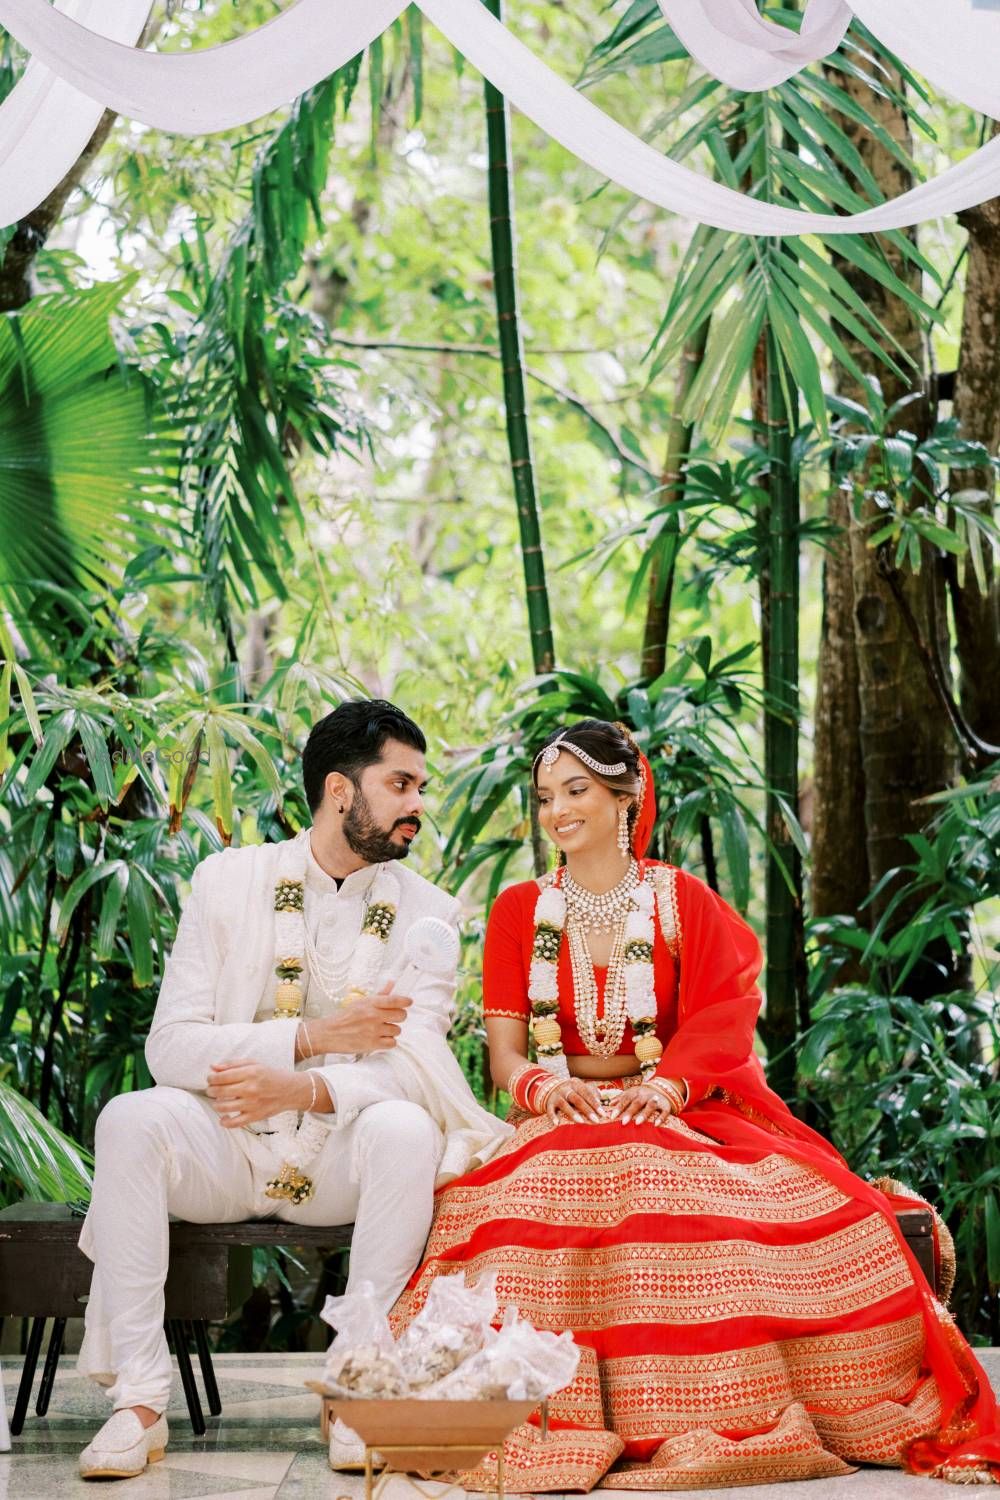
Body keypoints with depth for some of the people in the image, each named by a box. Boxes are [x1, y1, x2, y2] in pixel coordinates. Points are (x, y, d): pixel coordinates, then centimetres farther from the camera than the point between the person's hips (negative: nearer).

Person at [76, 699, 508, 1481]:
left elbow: (412, 1067, -12)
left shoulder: (427, 912, 2)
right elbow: (170, 1045, -7)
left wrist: (306, 1088, -31)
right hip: (225, 1149, 0)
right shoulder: (229, 880, 1)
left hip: (344, 1161, 0)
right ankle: (140, 1400, -26)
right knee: (132, 1119, -29)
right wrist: (312, 1036, -20)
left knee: (406, 1130, -32)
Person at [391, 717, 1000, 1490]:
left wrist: (662, 1088, -24)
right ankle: (553, 1422, -28)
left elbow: (719, 1027, -4)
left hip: (677, 1116, 0)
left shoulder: (684, 901, 8)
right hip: (560, 1122, 0)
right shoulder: (519, 911, 11)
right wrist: (549, 1087, -21)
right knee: (539, 1198, -36)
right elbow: (504, 1051, 3)